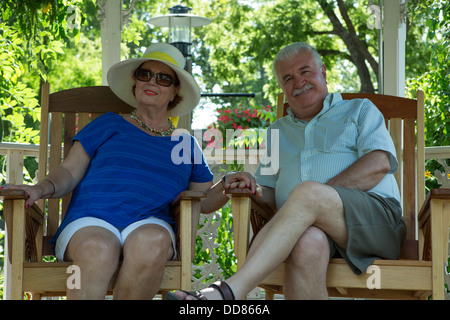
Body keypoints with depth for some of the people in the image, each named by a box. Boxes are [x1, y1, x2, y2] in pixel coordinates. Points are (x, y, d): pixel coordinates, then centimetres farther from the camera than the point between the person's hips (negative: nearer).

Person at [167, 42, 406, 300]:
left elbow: (379, 163, 1)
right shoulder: (278, 131, 32)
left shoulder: (360, 110, 21)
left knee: (308, 192, -35)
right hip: (311, 227, 2)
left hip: (377, 217, -2)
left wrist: (318, 197, -10)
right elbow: (270, 195, 23)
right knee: (308, 242, -38)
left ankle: (229, 291, -44)